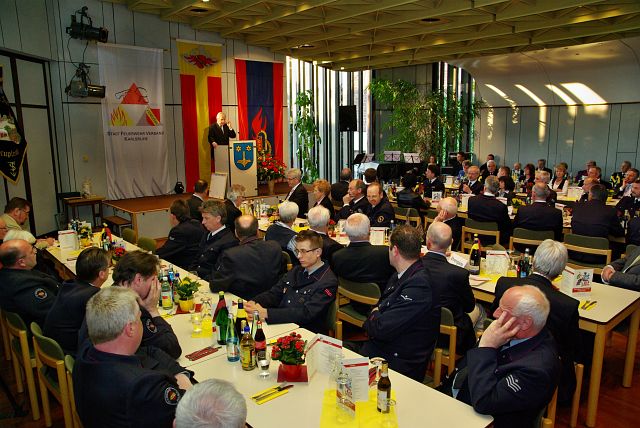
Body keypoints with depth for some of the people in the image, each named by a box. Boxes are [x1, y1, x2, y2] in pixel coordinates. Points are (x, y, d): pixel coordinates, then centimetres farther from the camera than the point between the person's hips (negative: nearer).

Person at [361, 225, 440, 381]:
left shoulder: (419, 284, -21)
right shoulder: (399, 276, 9)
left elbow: (382, 329, -23)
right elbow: (378, 308, 17)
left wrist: (374, 315, -2)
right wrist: (376, 316, -6)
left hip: (401, 364, -8)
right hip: (378, 347, 8)